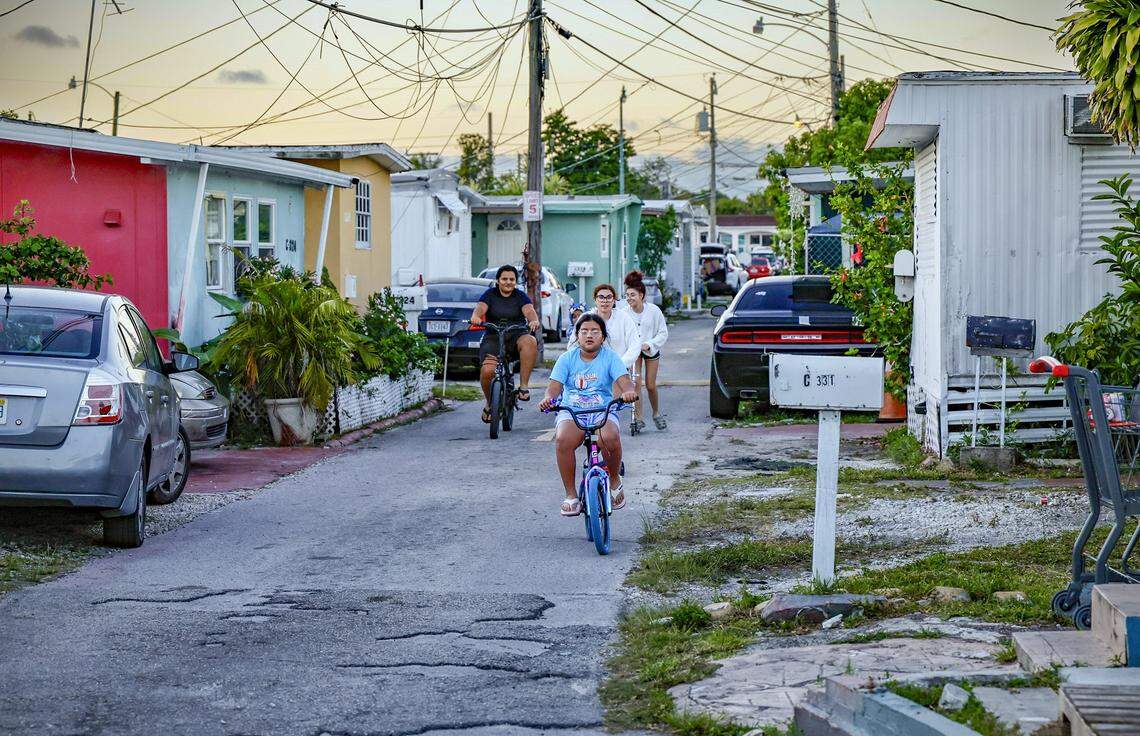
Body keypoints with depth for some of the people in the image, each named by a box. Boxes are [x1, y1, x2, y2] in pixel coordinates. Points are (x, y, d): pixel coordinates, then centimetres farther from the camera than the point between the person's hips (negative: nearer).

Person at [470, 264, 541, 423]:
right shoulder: (490, 295, 9)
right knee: (487, 371, -26)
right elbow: (480, 307, -10)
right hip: (493, 339, 0)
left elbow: (529, 310, -8)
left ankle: (524, 385, -28)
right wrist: (476, 317, -35)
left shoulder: (520, 296, 10)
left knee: (530, 342, -36)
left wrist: (533, 320, -33)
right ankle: (489, 403, 5)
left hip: (515, 339, 0)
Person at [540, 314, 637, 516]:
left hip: (603, 411, -1)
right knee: (562, 439, -33)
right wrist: (548, 398, -28)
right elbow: (555, 385, -4)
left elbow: (624, 381, -10)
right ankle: (570, 494, -17)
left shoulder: (610, 357, 3)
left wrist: (629, 391, -36)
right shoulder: (567, 358, 5)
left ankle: (615, 480, -2)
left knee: (610, 437, -35)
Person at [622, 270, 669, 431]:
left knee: (650, 385, 3)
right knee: (636, 383, -11)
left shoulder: (653, 310, -18)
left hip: (651, 350, 0)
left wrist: (648, 344, -24)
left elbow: (663, 333, -12)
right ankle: (638, 417, -5)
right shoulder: (624, 313, -18)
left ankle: (657, 414, 26)